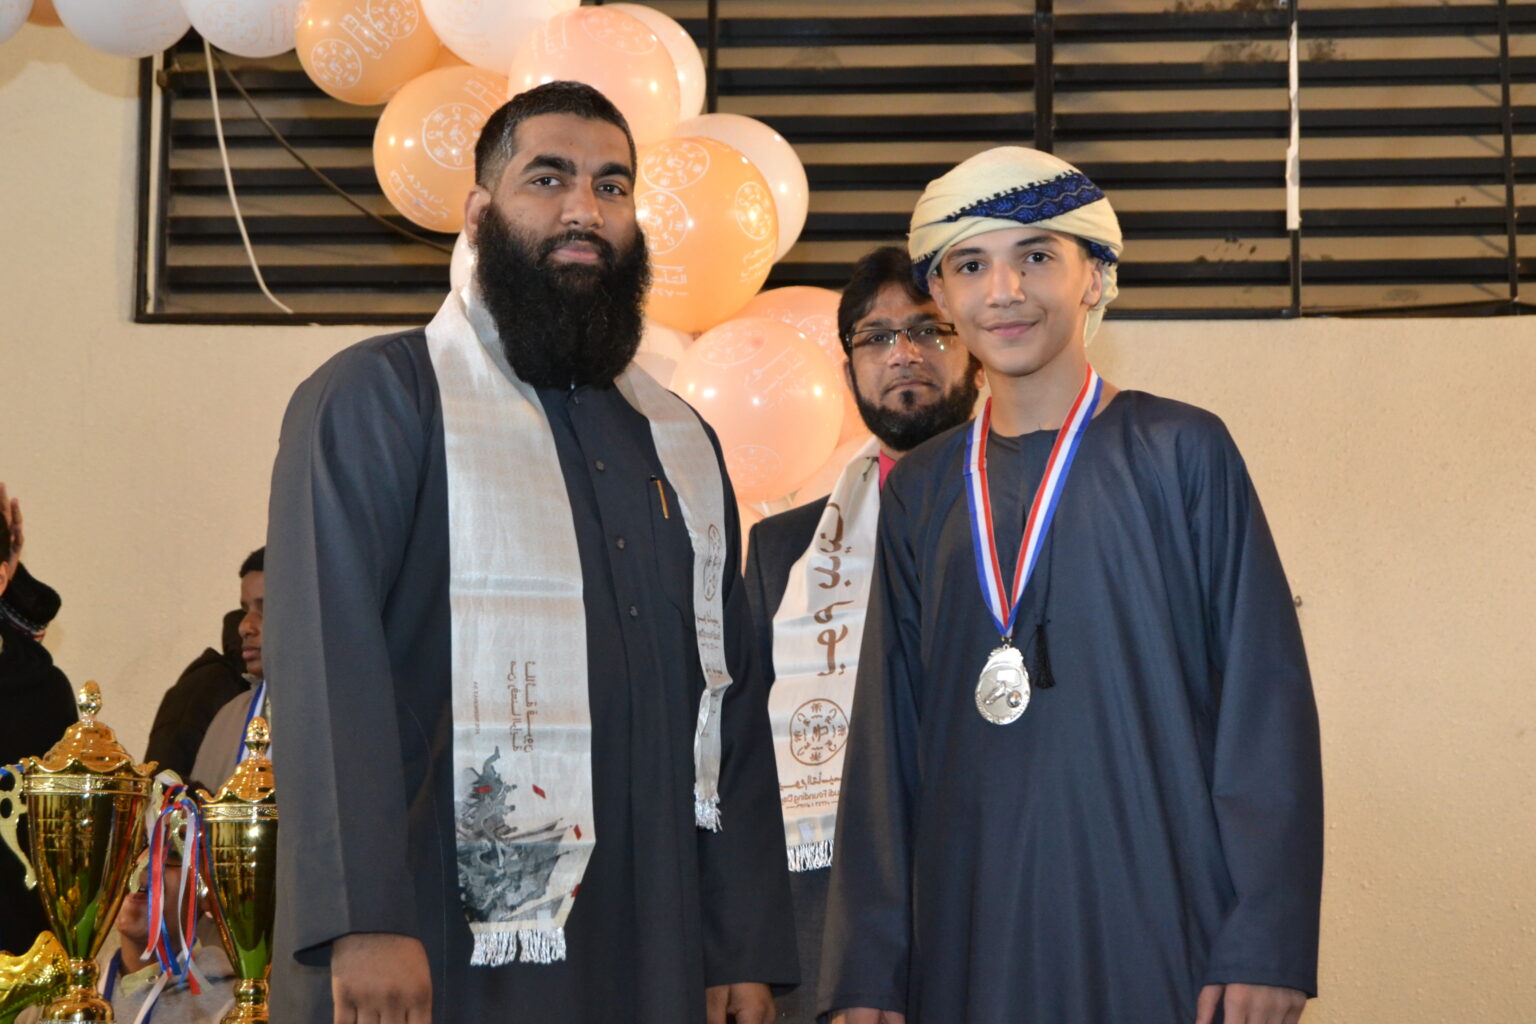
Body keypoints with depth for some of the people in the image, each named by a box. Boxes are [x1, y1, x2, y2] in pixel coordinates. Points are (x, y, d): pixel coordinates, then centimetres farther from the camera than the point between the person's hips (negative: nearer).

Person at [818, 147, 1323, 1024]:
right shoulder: (921, 491, 9)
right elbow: (887, 730, 9)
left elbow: (1266, 698, -4)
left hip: (1160, 921, -3)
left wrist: (1266, 946, -11)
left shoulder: (1181, 452, -1)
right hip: (972, 931, 3)